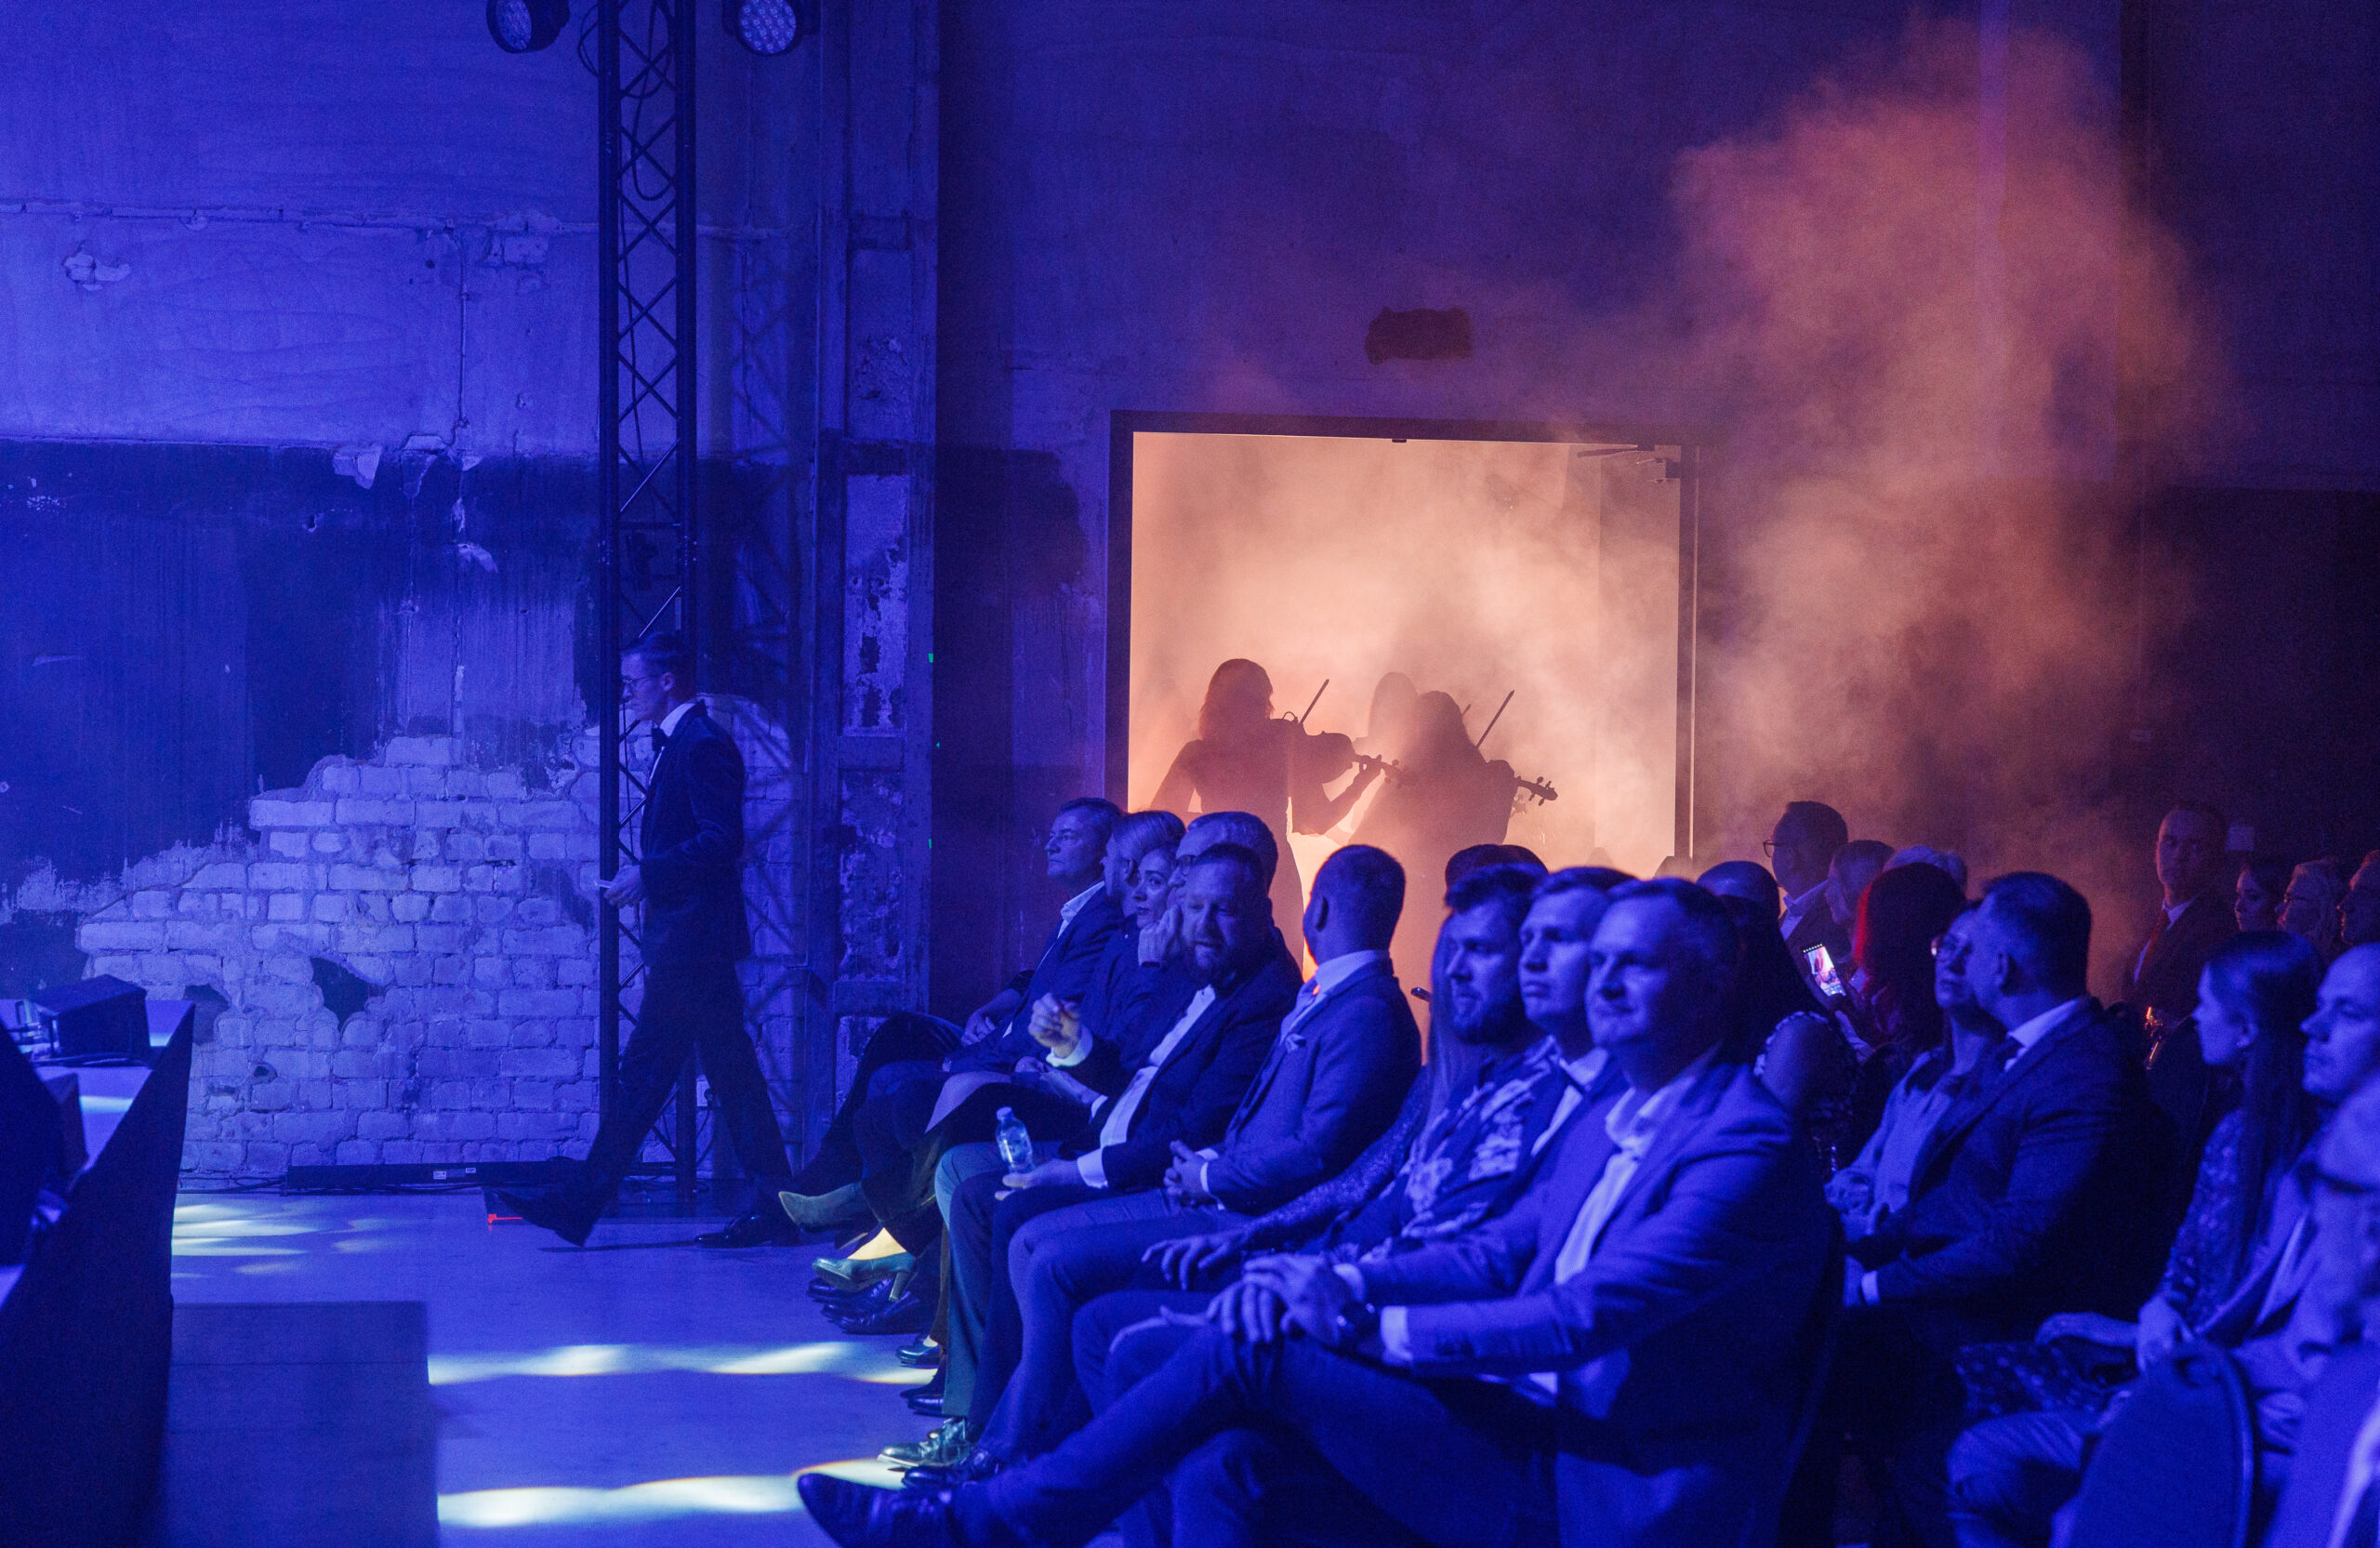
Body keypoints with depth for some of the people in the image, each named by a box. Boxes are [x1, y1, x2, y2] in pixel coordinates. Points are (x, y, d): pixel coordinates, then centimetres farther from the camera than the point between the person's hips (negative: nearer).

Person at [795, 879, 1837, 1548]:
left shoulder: (1748, 1150, -13)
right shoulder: (1605, 1122, 20)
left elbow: (1587, 1318, -21)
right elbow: (1496, 1256, 18)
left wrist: (1374, 1325, -13)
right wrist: (1348, 1280, -2)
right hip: (1525, 1443, 9)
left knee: (1247, 1354, -14)